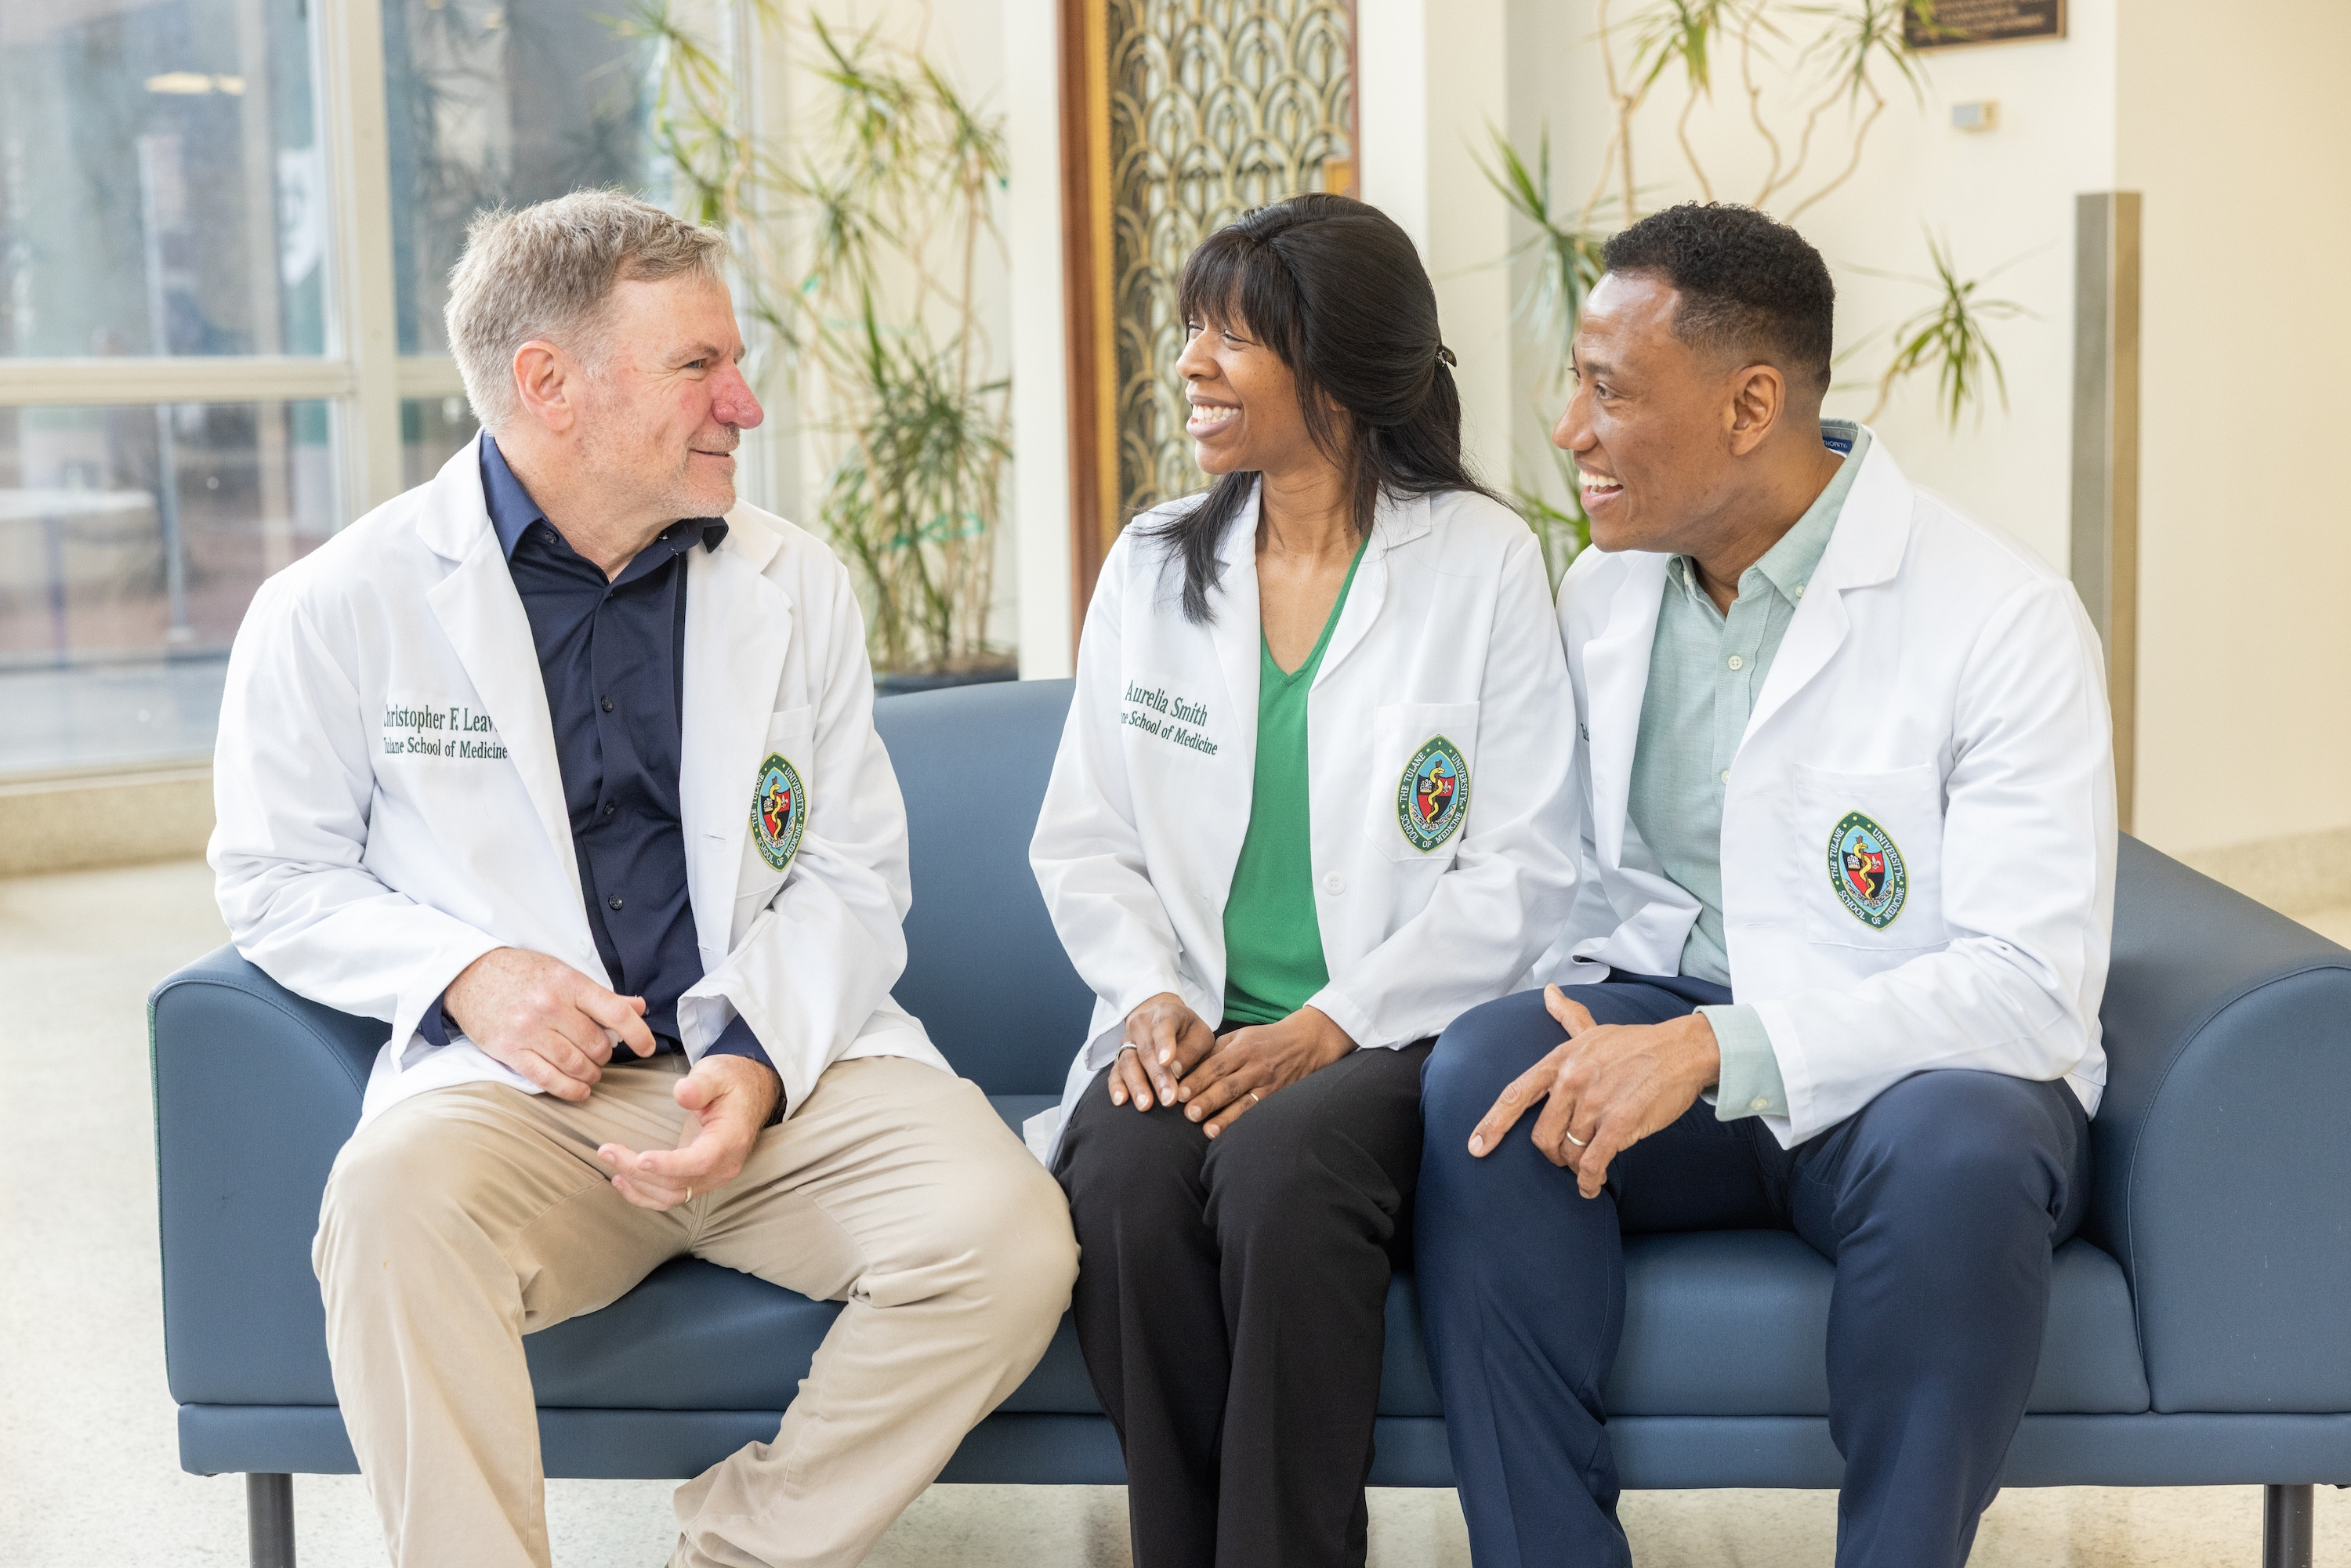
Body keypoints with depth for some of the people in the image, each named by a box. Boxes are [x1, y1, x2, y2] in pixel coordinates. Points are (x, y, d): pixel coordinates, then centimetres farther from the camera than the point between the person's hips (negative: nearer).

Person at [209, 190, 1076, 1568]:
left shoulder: (798, 588, 10)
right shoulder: (341, 606, 2)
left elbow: (855, 876, 11)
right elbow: (276, 881, 9)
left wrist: (757, 1056, -9)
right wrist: (465, 973, -11)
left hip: (785, 1070, 3)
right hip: (512, 1089, -2)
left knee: (1010, 1234, -24)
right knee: (397, 1202, -37)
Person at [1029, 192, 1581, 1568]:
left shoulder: (1484, 562, 1)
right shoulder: (1152, 568, 14)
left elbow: (1525, 871, -4)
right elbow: (1083, 839, 14)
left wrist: (1329, 1026, -14)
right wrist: (1149, 994, -5)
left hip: (1393, 1038, -3)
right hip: (1196, 1034, 3)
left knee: (1278, 1162, -35)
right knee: (1123, 1179, -29)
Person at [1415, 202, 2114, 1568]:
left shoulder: (2004, 618, -13)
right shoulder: (1603, 591, 7)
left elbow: (2034, 984, -20)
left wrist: (1716, 1049, -28)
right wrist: (1580, 1021, -9)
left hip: (1917, 1062, -4)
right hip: (1661, 1034, 4)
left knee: (1961, 1148, -38)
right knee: (1481, 1077, -27)